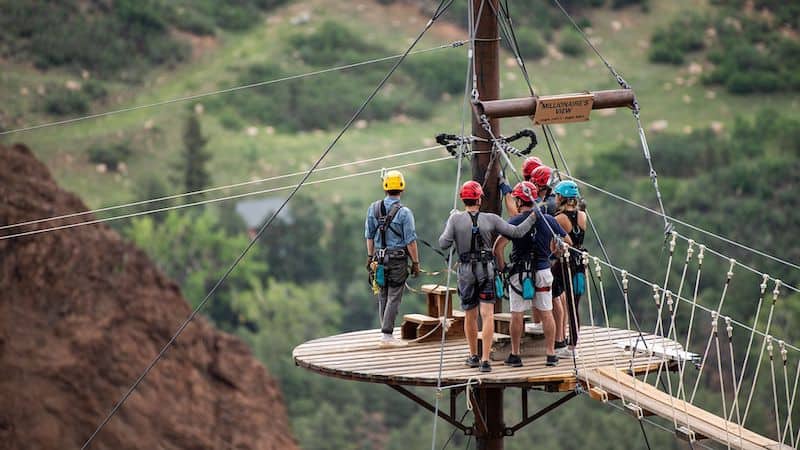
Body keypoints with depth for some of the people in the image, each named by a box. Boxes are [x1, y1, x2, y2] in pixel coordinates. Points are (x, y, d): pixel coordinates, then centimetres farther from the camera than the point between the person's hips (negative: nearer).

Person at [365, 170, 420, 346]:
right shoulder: (404, 212, -13)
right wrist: (416, 262, -4)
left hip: (380, 258, 5)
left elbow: (369, 236, 10)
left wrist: (370, 257, 19)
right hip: (398, 259, -5)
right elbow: (410, 241, -12)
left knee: (383, 296, 14)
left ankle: (386, 331, 19)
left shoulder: (373, 208, 2)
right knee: (394, 297, -1)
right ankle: (387, 334, -6)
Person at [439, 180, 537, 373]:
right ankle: (485, 360, -12)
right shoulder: (491, 219, -4)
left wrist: (448, 229, 7)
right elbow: (516, 232, -3)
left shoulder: (456, 219, -6)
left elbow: (444, 244, -11)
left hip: (466, 271, 1)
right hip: (486, 270, -1)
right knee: (488, 315, -3)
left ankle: (473, 356, 26)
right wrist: (533, 217, 10)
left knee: (470, 315, 14)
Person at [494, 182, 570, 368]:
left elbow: (498, 246, -18)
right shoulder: (548, 220, 1)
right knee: (546, 313, 8)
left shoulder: (515, 222, -10)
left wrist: (501, 267, -5)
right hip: (543, 270, 3)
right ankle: (551, 354, 10)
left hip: (519, 273, -3)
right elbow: (567, 241, 10)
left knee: (517, 314, 5)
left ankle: (515, 355, 9)